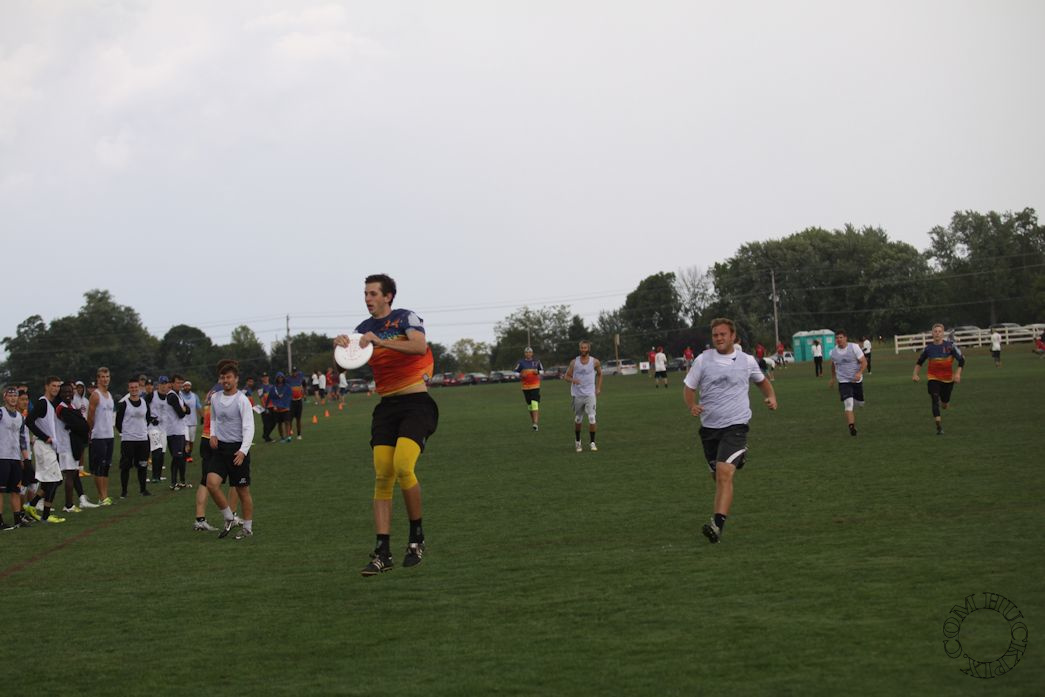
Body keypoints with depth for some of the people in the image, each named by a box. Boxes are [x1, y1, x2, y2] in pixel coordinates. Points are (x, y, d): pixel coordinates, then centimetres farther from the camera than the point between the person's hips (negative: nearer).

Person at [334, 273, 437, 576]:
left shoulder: (406, 318, -5)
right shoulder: (364, 329, 12)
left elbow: (420, 346, -24)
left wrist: (380, 341, -31)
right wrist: (340, 347, -13)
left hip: (416, 402, -5)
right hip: (386, 406, 5)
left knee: (402, 466, -22)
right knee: (382, 476, -5)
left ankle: (417, 537, -3)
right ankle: (382, 553, -5)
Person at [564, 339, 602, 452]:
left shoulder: (595, 362, 1)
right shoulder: (574, 362, 1)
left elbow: (599, 374, 18)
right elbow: (566, 376, 6)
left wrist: (598, 388, 10)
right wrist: (572, 380, -16)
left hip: (590, 394, -1)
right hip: (577, 395, 1)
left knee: (592, 419, -13)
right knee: (578, 420, 10)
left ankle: (592, 442, -5)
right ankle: (577, 441, 29)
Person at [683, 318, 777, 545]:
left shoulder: (747, 361, 4)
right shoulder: (703, 360, 3)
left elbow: (762, 381, 23)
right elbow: (688, 388, 7)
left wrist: (771, 397, 4)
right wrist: (692, 406, -13)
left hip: (735, 425, -3)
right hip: (709, 426, 3)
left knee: (724, 474, -21)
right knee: (717, 477, 12)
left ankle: (718, 524, -30)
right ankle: (718, 523, 32)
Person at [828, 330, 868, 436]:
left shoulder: (854, 347, -9)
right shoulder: (834, 351, 1)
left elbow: (864, 362, -9)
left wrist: (859, 373, -26)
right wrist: (833, 378, 27)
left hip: (856, 380, 0)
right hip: (843, 382, 0)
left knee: (860, 403, 13)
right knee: (848, 403, -19)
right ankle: (852, 427, -22)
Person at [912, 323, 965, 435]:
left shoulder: (950, 345, -10)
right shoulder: (928, 347, -3)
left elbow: (961, 360, -6)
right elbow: (919, 362, 11)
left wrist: (958, 374, -17)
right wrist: (916, 374, -2)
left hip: (948, 378, 0)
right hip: (933, 378, 0)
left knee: (944, 404, 10)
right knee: (935, 401, -15)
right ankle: (939, 428, -12)